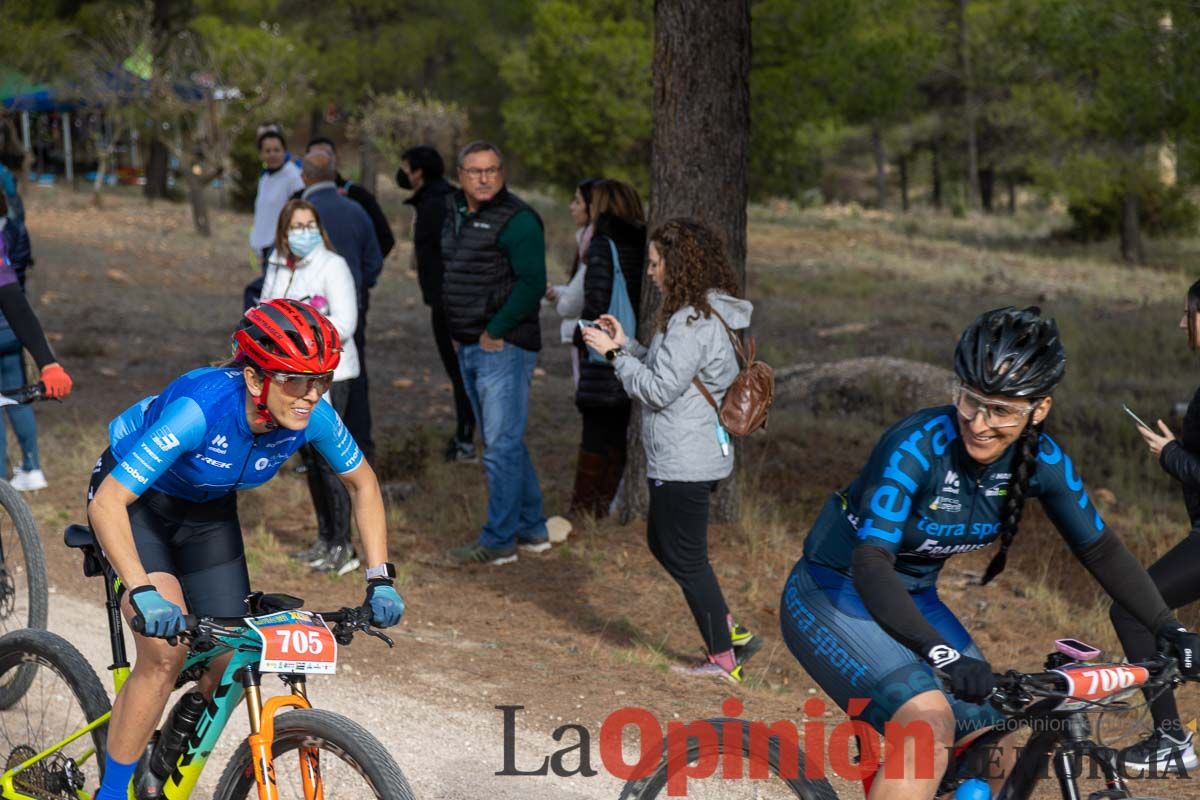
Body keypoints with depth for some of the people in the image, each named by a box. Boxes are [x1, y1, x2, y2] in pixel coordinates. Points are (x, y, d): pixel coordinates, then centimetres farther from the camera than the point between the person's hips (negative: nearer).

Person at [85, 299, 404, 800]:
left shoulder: (313, 417, -25)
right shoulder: (200, 409, -40)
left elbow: (362, 483, -5)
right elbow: (107, 502, -40)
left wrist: (380, 579, -11)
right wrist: (143, 592, -49)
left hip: (208, 510, 5)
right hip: (134, 500, -5)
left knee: (231, 666, -1)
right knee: (166, 650, -23)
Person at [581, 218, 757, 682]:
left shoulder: (692, 323, -21)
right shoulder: (704, 315, 11)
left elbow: (659, 389, -21)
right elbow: (666, 370, 15)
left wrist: (615, 354, -13)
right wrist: (625, 343, 8)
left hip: (684, 465, -11)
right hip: (690, 457, 11)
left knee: (687, 559, 0)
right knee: (662, 544, 21)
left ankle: (723, 660, 10)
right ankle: (729, 632, 23)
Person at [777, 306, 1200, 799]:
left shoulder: (1043, 461, -12)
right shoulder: (917, 446, -29)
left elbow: (1100, 550, 1)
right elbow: (870, 564, -38)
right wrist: (941, 654, -51)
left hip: (914, 601, 7)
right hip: (833, 597, -7)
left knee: (994, 759, -2)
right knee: (929, 722, -30)